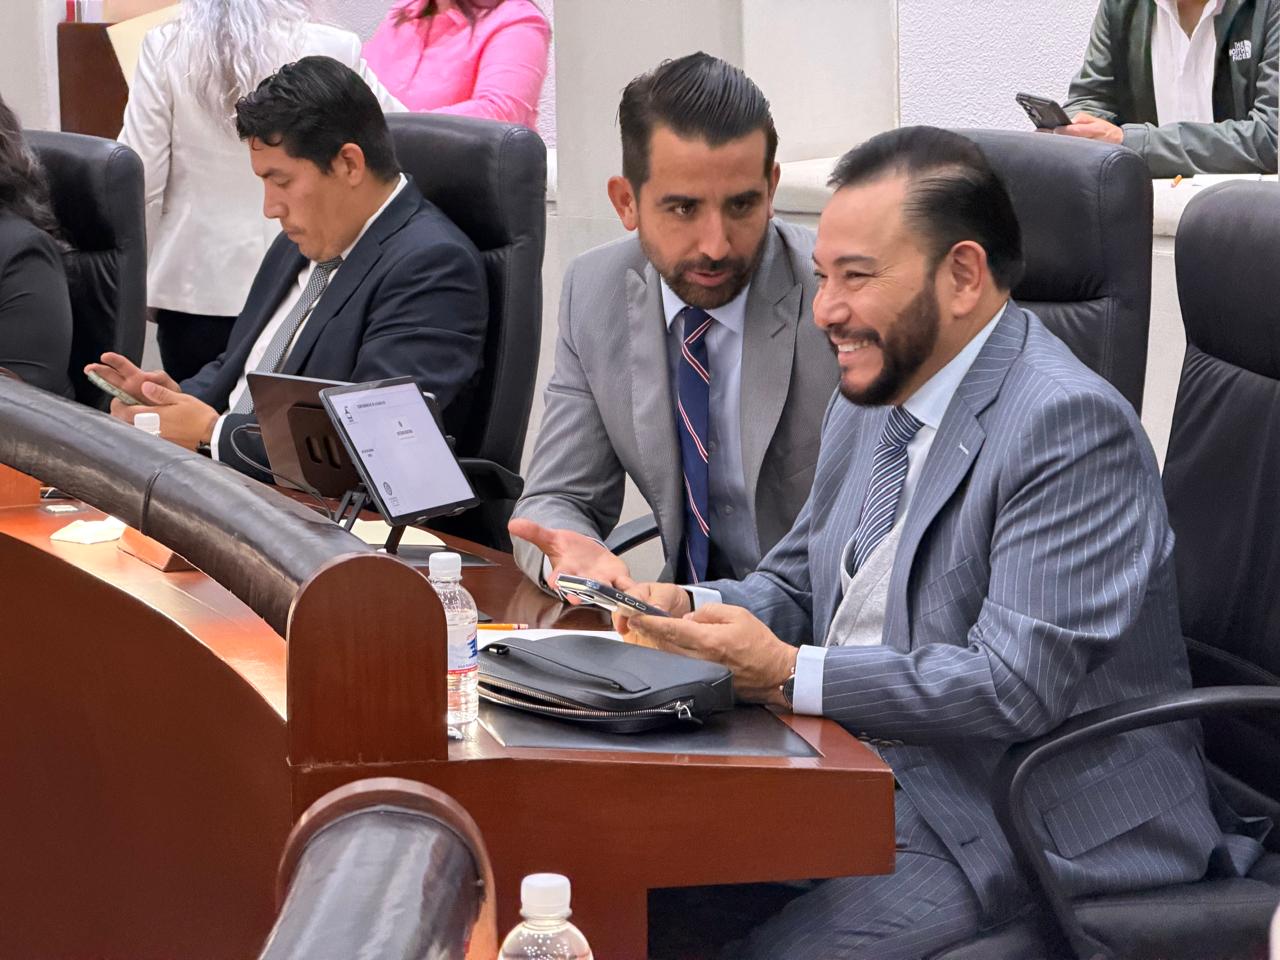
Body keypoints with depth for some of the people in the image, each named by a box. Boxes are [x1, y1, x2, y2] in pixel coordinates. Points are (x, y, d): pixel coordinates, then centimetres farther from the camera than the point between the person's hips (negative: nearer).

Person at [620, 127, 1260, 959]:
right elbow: (797, 584, 21)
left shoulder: (1069, 423, -18)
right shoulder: (875, 399, 11)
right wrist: (690, 609, -1)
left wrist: (787, 672, -24)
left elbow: (1016, 687, -25)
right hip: (875, 780, 8)